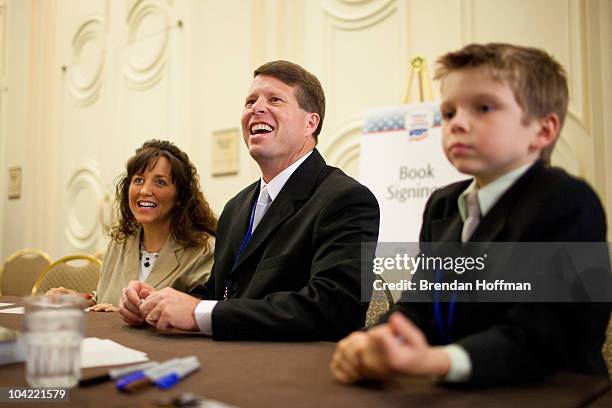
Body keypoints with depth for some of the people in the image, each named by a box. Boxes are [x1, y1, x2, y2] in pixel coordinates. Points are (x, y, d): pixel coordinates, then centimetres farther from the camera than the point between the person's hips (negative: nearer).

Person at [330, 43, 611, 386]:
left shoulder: (569, 204, -11)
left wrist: (435, 361, -34)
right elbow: (418, 307, 3)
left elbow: (537, 336, -19)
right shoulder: (443, 205, 10)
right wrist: (372, 346, -18)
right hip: (453, 396, 5)